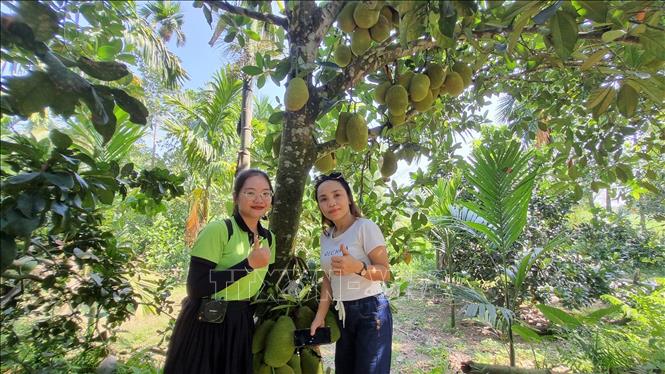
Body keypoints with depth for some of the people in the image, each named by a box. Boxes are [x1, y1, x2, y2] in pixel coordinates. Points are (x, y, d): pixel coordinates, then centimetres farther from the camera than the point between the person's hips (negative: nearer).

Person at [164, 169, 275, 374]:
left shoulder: (268, 238, 2)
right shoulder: (217, 230, -18)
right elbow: (196, 288, -23)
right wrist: (249, 264, -26)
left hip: (241, 328, 6)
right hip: (205, 327, -6)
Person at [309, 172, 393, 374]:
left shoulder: (366, 227, -14)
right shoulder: (325, 236, 6)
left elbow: (385, 272, -16)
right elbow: (328, 279, 9)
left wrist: (357, 267, -34)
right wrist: (320, 316, 1)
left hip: (370, 311, -6)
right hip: (342, 313, 6)